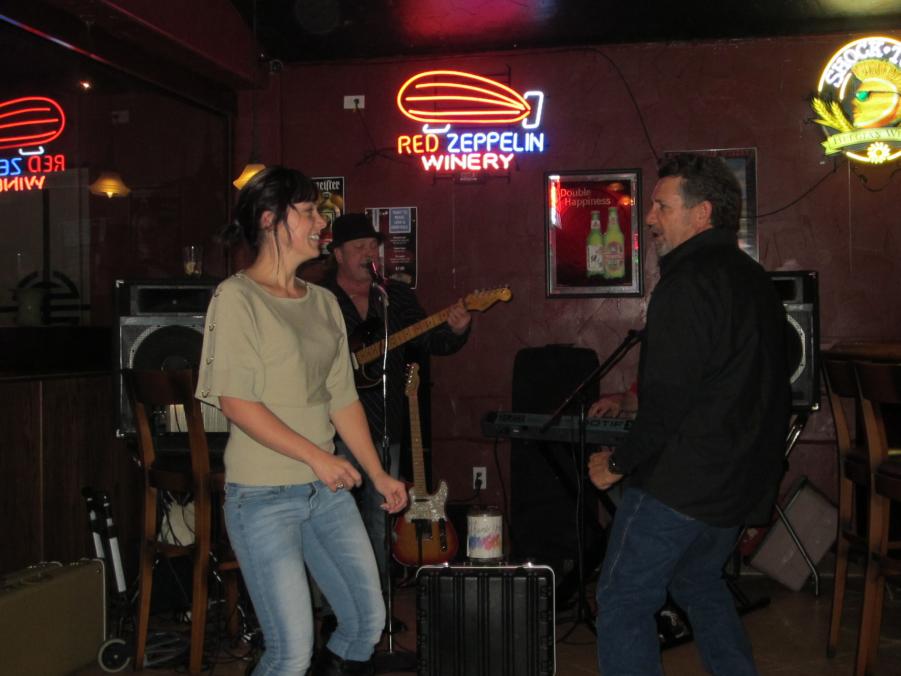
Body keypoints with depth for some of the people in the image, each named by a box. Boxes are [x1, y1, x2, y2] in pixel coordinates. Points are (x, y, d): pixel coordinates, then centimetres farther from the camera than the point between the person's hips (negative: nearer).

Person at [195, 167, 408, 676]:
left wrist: (378, 474, 10)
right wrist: (315, 457, -19)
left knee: (369, 622, 12)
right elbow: (234, 401, -16)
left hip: (328, 488, 7)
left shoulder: (323, 302, 10)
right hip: (264, 496, -7)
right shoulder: (237, 297, -10)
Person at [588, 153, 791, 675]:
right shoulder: (755, 280, 11)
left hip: (681, 481, -9)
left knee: (624, 599, 0)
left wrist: (619, 463, -11)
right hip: (743, 477, 9)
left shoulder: (689, 283, -19)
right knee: (700, 582, 26)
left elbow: (669, 397, -23)